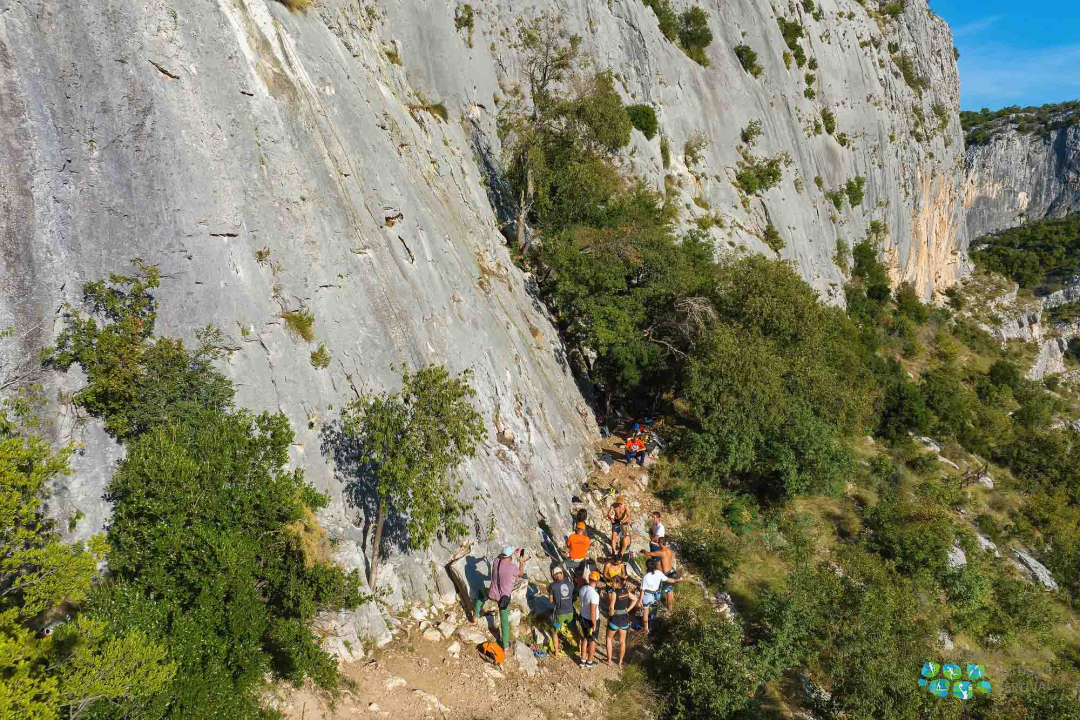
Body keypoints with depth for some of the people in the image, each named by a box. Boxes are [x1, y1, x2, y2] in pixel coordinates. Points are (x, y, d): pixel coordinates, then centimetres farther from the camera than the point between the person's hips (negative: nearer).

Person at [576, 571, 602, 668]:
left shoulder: (583, 589, -10)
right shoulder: (594, 594, -33)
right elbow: (593, 613, -29)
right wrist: (594, 624, -16)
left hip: (583, 618, 6)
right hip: (591, 620, -6)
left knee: (585, 638, 24)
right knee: (592, 641, 16)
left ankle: (583, 660, 36)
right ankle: (590, 661, 33)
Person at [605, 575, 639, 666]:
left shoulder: (613, 593, -23)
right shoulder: (626, 590, -3)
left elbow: (611, 607, -29)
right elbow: (635, 599, 10)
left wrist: (610, 616, -11)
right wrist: (627, 610, 8)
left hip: (615, 619, -5)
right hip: (625, 619, 5)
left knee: (609, 638, 20)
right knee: (622, 641, 18)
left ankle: (609, 660, 23)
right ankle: (620, 662, 30)